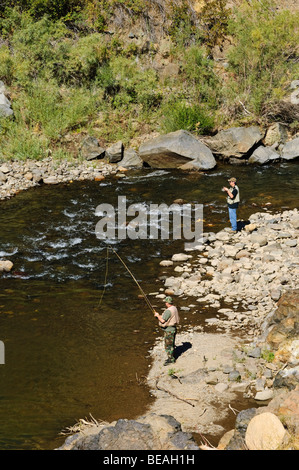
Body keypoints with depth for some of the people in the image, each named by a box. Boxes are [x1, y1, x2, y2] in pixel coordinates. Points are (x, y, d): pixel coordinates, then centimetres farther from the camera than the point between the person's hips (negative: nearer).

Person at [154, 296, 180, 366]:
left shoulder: (168, 311, -25)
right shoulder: (174, 308, 7)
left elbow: (162, 320, -27)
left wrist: (158, 315, -9)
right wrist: (160, 316, 14)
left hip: (169, 330, -10)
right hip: (173, 328, 10)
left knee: (168, 345, 0)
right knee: (171, 344, 19)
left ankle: (170, 359, 7)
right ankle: (171, 358, 29)